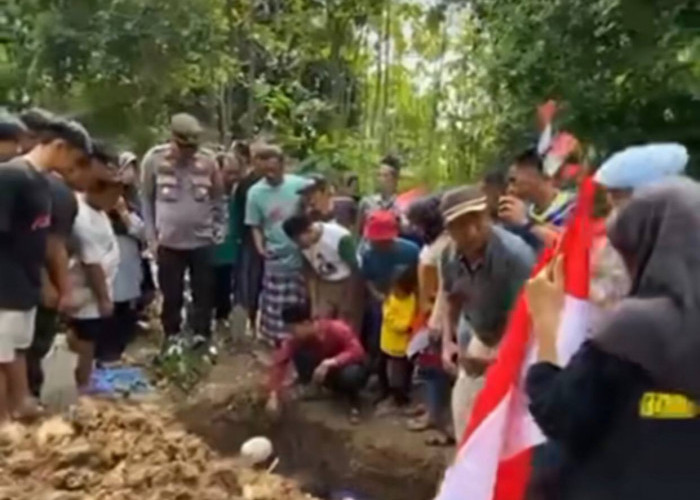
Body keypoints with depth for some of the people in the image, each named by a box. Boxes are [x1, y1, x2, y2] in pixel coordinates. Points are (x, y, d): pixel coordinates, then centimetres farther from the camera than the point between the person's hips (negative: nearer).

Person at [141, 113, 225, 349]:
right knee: (171, 296, 9)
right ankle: (172, 339, 24)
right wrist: (151, 236, -1)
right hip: (168, 242, -1)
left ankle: (202, 338, 22)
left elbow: (217, 199, 8)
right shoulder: (154, 159, -7)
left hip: (202, 241, 1)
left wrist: (218, 231, 4)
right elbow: (146, 200, 2)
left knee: (203, 294, 9)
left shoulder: (208, 161, -4)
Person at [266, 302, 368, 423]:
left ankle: (353, 399, -7)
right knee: (299, 353, -23)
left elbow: (357, 352, -37)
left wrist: (330, 362, -49)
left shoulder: (337, 329, -30)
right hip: (323, 370, 3)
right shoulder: (296, 339, -18)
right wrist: (274, 396, -37)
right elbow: (280, 362, -26)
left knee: (351, 374, -40)